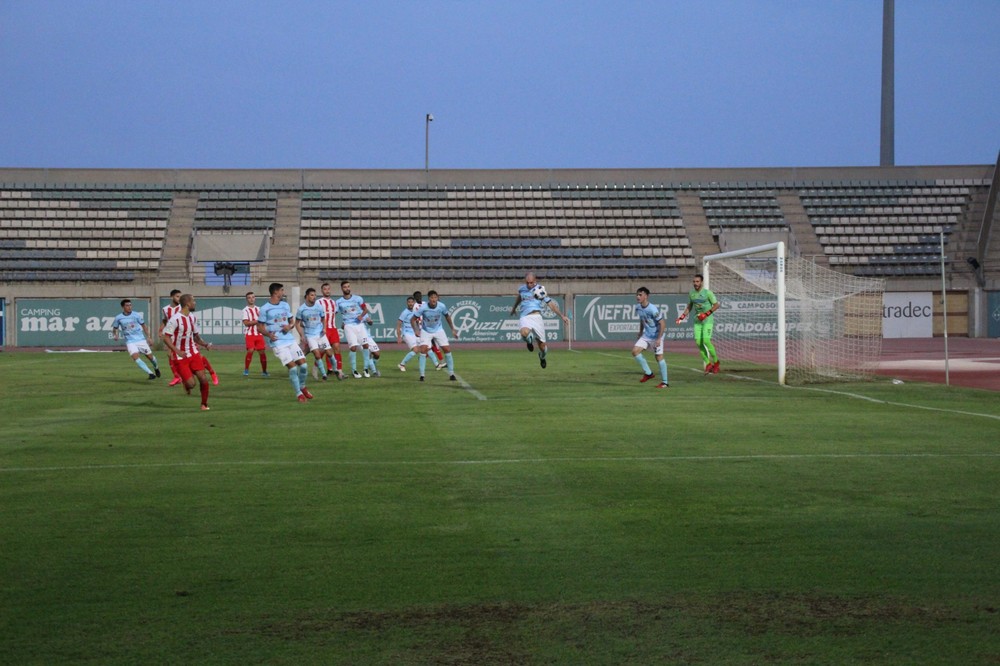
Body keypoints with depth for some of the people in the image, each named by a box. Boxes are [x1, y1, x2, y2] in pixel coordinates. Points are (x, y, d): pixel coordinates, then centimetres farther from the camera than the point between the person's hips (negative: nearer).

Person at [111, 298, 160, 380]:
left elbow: (143, 326, 7)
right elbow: (115, 328, 12)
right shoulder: (118, 318, -2)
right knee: (135, 357, -22)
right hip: (130, 342, 0)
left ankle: (156, 367, 38)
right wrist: (115, 335, -10)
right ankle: (150, 373, -18)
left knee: (150, 356, 4)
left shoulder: (136, 315, -3)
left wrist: (148, 338, 5)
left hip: (141, 339, 0)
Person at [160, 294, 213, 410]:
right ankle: (186, 384, 26)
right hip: (181, 357, -6)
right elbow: (166, 338, -16)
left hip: (193, 353, 6)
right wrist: (177, 351, -26)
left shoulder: (192, 317, 7)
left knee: (203, 379, -5)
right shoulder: (175, 319, -16)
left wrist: (205, 344, 1)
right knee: (191, 384, -11)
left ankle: (204, 404, 13)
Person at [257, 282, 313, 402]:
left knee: (303, 364, -1)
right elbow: (260, 327, -1)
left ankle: (302, 387, 25)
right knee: (292, 367, -14)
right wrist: (268, 334, -20)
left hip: (290, 339, 5)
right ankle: (298, 394, 1)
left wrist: (289, 327, -4)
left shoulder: (285, 305, 13)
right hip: (277, 343, -5)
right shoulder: (265, 309, -4)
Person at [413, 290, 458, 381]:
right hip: (426, 331, -2)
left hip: (438, 330, 2)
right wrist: (416, 330, -28)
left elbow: (447, 317, 3)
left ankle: (451, 374, 8)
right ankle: (422, 375, -13)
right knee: (423, 349, -21)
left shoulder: (442, 306, -18)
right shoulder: (423, 308, -24)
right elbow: (414, 319, -13)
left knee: (447, 349, -5)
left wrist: (453, 330, 5)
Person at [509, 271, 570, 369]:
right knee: (524, 333, -35)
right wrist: (514, 308, 53)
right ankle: (529, 341, 5)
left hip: (536, 317, -1)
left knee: (542, 346, -3)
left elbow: (551, 304, 6)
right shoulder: (521, 289, 14)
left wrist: (562, 316, -2)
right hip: (525, 318, 1)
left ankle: (542, 357, 36)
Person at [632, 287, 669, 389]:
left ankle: (665, 382, 8)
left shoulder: (653, 309, -25)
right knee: (635, 351, -7)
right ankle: (648, 373, 6)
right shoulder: (638, 307, -2)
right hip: (646, 336, 7)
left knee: (659, 357, -4)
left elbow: (662, 323, -22)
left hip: (656, 336, -7)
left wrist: (659, 339, -24)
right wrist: (640, 333, 21)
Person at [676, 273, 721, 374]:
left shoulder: (707, 293, -8)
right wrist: (682, 316, 6)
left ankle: (715, 361, 2)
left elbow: (716, 305, -5)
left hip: (708, 320, -5)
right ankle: (708, 363, 4)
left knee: (706, 340, -18)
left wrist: (706, 314, -15)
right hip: (697, 320, 5)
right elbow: (689, 307, 20)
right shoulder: (691, 293, 8)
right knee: (698, 342, -8)